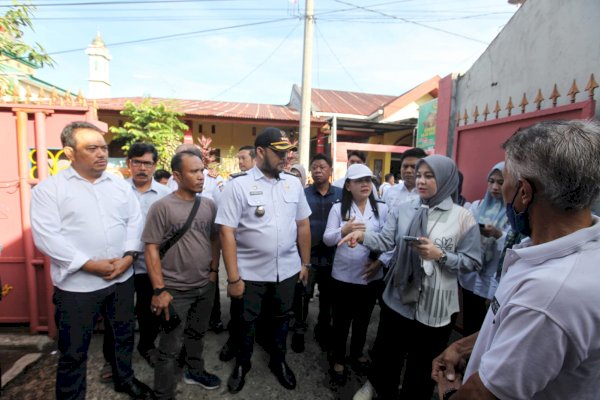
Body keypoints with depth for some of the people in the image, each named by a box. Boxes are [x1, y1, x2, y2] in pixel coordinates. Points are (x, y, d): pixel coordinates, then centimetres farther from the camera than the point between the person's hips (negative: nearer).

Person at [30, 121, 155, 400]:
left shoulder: (120, 184, 6)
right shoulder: (49, 189, -7)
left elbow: (135, 221, 3)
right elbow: (47, 237, -14)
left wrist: (128, 257, -11)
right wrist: (93, 265, -18)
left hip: (122, 278, 4)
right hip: (77, 285, -4)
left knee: (124, 335, 21)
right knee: (73, 352, 12)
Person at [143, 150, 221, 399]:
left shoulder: (209, 205, 1)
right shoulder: (162, 207, -13)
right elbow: (151, 249, -13)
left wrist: (214, 271, 6)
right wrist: (159, 290, -16)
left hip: (205, 286, 5)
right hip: (176, 290, -5)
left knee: (197, 334, 24)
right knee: (171, 346, 8)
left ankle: (194, 371, 49)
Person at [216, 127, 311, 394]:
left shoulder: (293, 183, 1)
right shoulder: (238, 185, -12)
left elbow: (303, 225, 7)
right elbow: (227, 233, -13)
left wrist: (305, 263, 8)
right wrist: (233, 278, -14)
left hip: (287, 270, 4)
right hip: (250, 272, -3)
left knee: (282, 318, 21)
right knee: (246, 321, 18)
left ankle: (278, 361, 47)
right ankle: (242, 364, 45)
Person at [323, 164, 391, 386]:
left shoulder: (382, 208, -2)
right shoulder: (338, 208, -5)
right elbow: (327, 239, -8)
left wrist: (380, 261, -13)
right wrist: (344, 230, -26)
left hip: (372, 276, 2)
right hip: (344, 276, -2)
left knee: (363, 319, 21)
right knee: (341, 320, 12)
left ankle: (357, 354, 45)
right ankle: (338, 361, 33)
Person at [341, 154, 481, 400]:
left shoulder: (463, 218, -7)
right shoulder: (404, 210, 0)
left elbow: (472, 262, -8)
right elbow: (386, 241, -12)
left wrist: (440, 255, -21)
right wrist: (363, 236, -30)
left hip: (435, 306, -2)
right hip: (398, 297, 3)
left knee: (423, 365, 19)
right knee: (387, 352, 23)